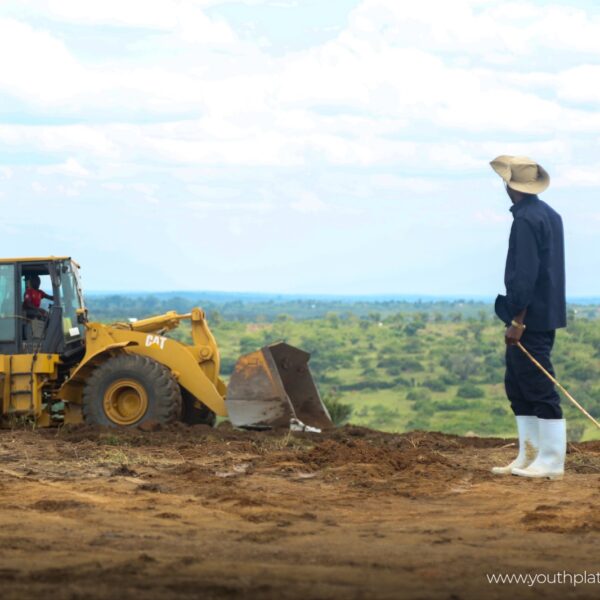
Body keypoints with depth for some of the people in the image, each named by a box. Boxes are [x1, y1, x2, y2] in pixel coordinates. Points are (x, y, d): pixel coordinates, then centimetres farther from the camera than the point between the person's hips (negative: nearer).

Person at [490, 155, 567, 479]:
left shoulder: (525, 219, -17)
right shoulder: (550, 215, 13)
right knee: (517, 385, 16)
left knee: (539, 389, -5)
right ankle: (529, 456, 19)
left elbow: (525, 274, -22)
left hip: (530, 318, -10)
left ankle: (551, 462, -1)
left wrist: (517, 321, -19)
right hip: (545, 314, 10)